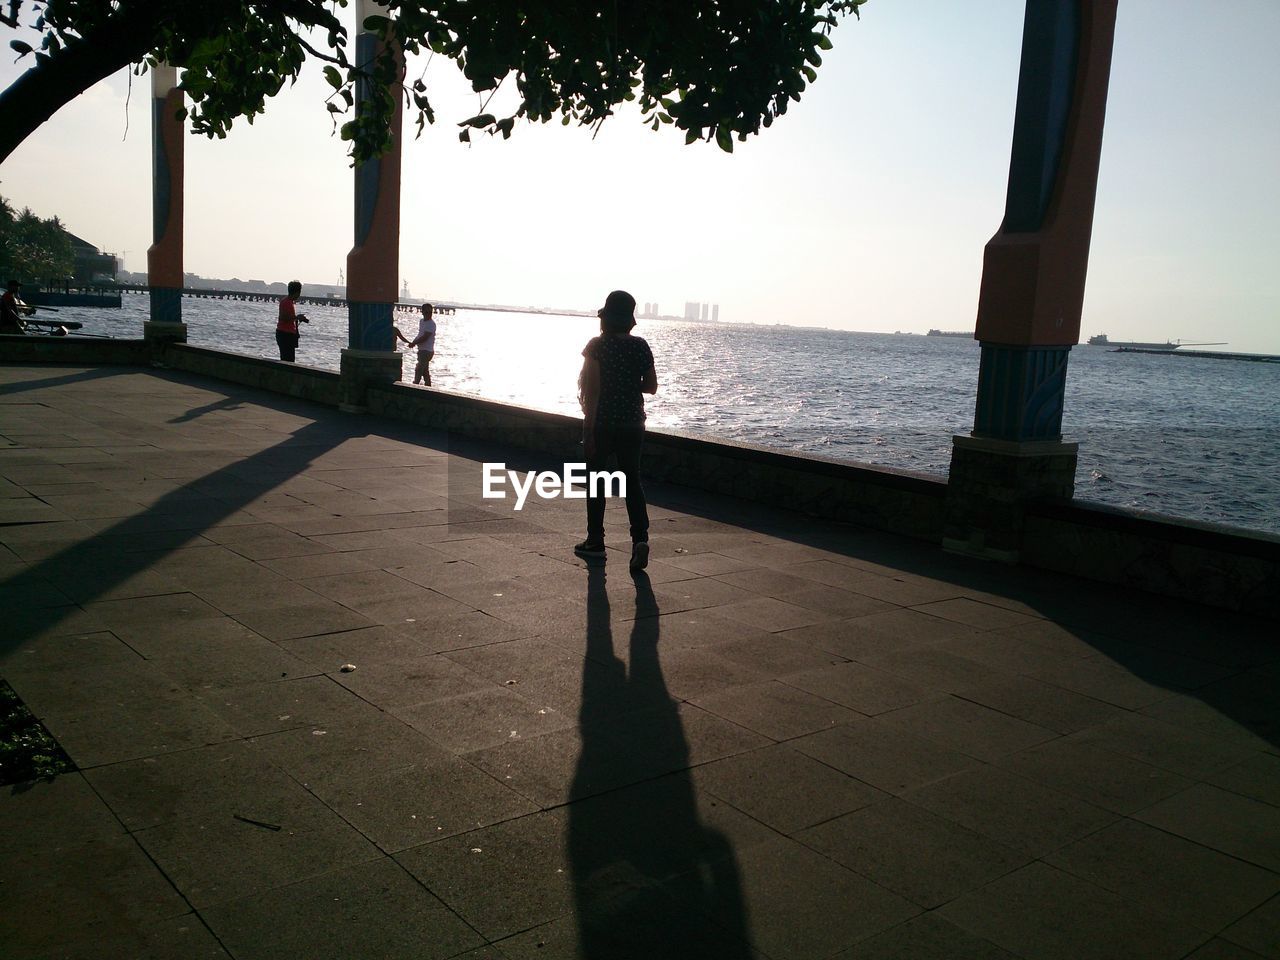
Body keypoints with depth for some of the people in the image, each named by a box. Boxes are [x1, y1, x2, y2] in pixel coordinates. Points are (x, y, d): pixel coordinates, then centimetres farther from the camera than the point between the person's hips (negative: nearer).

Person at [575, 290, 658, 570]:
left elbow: (590, 388, -14)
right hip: (633, 423, 3)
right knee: (632, 480, 9)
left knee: (595, 480, 10)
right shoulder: (641, 347, 1)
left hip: (602, 422, -3)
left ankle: (595, 541, 18)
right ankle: (640, 537, -8)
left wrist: (589, 427, -11)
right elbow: (651, 387, 5)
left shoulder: (597, 346, -11)